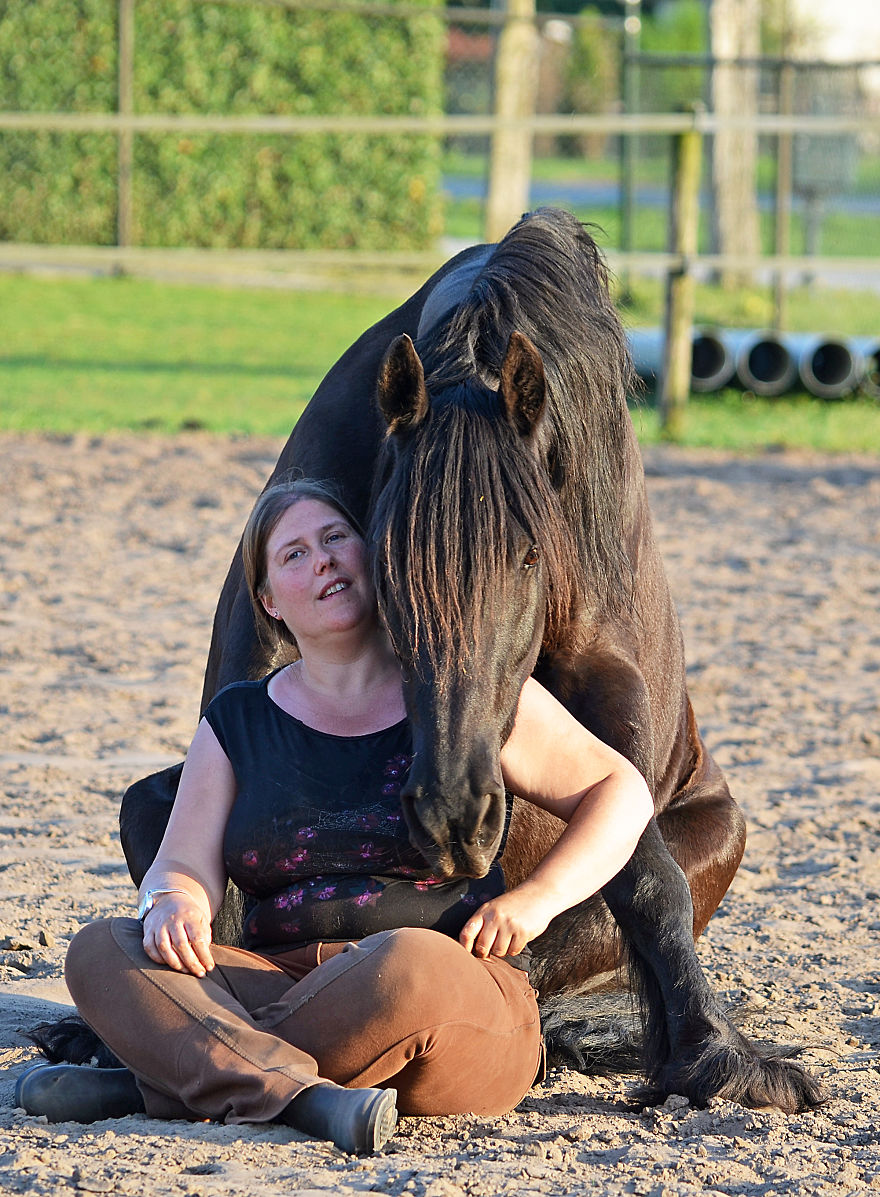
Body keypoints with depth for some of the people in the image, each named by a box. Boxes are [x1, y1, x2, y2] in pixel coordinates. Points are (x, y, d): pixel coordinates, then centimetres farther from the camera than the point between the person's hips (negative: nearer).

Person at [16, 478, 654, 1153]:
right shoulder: (238, 724, 15)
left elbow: (621, 792, 11)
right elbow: (185, 865, 7)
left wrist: (536, 899, -5)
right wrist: (175, 902, -19)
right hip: (279, 986, 3)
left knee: (408, 964, -40)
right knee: (102, 952, -21)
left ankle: (168, 1084, -28)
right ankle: (305, 1097, -42)